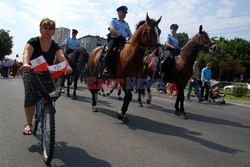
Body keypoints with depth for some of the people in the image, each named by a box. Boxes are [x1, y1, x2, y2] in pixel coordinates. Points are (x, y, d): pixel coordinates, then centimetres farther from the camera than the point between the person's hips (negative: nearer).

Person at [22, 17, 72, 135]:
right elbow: (26, 53, -28)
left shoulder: (55, 46, -3)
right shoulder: (33, 42, -9)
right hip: (32, 74, -2)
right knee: (30, 97, -20)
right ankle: (28, 124, -14)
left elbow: (61, 57, -22)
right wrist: (26, 64, -51)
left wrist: (67, 66, -44)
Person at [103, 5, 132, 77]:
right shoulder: (114, 21, 13)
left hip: (123, 41, 5)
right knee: (110, 49, -35)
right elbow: (112, 30, -7)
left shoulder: (126, 24, 28)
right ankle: (107, 69, -42)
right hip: (114, 39, -5)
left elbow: (130, 35, 25)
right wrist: (120, 36, -18)